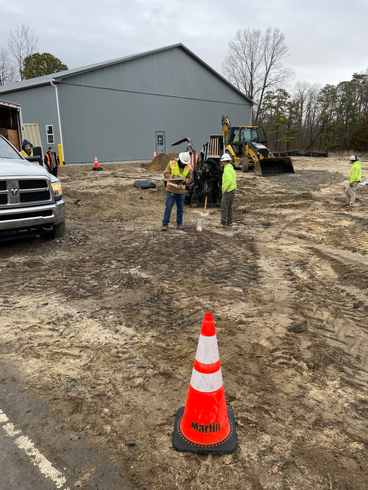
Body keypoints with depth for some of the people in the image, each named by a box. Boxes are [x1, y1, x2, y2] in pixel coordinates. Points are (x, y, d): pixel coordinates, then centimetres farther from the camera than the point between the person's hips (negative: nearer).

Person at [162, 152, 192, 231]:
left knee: (180, 208, 10)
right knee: (168, 207, -5)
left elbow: (189, 179, 9)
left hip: (181, 191, 3)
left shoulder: (188, 168, 7)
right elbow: (166, 174, -5)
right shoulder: (171, 163, -1)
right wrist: (173, 176, -22)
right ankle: (165, 224, -1)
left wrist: (184, 181, -13)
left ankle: (179, 224, 23)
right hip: (171, 189, -3)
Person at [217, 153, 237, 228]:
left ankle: (223, 223, -8)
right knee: (229, 207, 15)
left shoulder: (227, 169, -15)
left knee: (224, 207, -8)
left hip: (228, 191, -10)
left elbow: (229, 180, -28)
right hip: (232, 190, 10)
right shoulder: (232, 169, 16)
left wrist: (225, 189, -22)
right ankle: (229, 222, 21)